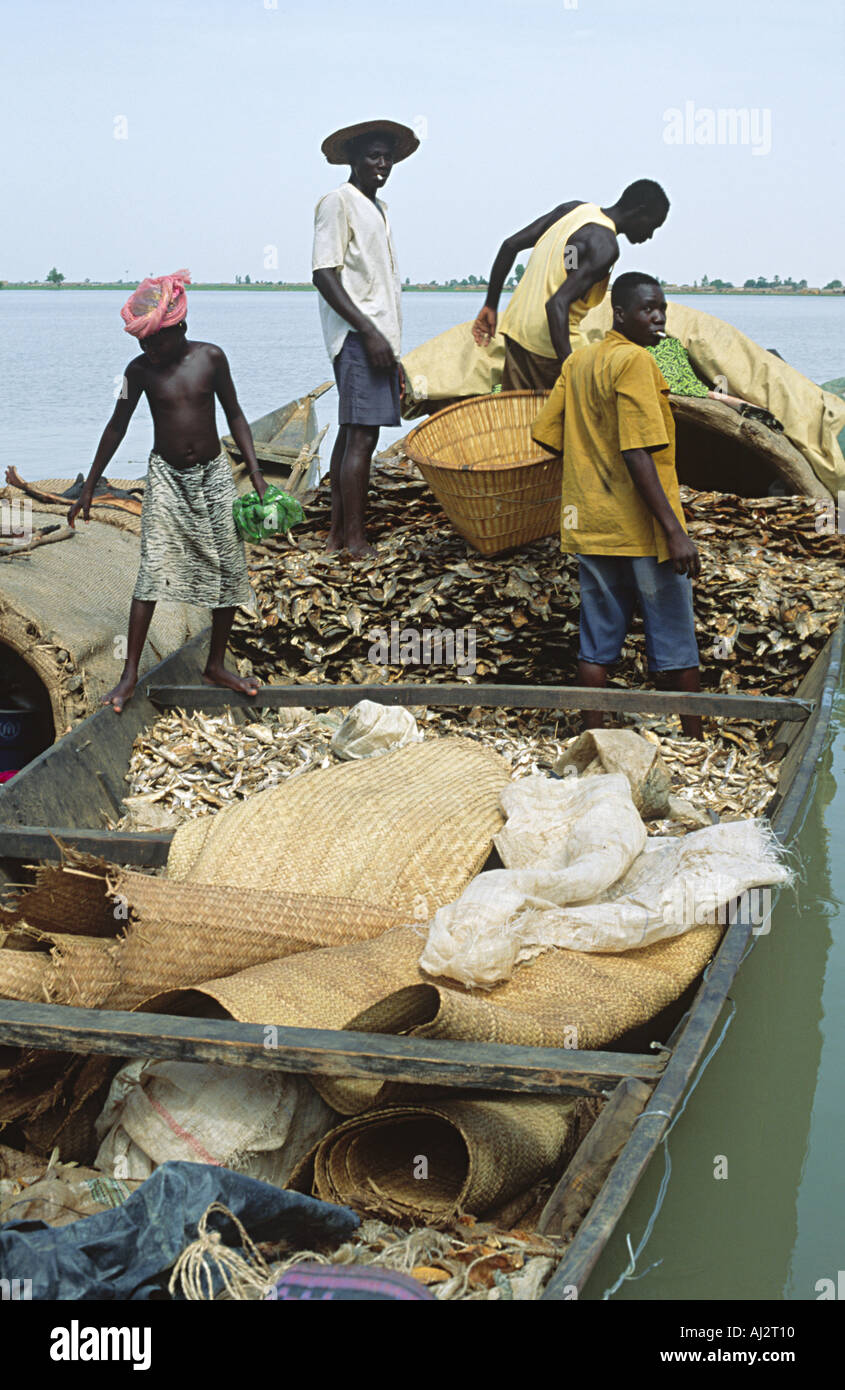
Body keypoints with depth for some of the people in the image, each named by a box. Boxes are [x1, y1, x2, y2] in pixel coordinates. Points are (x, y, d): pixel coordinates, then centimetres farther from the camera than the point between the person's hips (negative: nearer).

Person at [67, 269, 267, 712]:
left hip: (214, 474, 2)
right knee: (153, 571, -12)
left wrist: (256, 473, -2)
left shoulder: (210, 358, -6)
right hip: (166, 476, -2)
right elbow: (117, 427, 3)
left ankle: (216, 664, 19)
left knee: (229, 570, 3)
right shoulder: (140, 370, -6)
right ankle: (130, 672, -10)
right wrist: (89, 488, 5)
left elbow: (234, 415, 4)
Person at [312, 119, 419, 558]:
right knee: (361, 436, -11)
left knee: (351, 434, 9)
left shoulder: (379, 208, 21)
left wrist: (393, 354, 20)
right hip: (358, 338, -9)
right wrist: (369, 332, -20)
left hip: (379, 336, 9)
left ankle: (337, 533, 12)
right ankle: (354, 539, -10)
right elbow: (324, 274, -14)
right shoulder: (337, 202, -6)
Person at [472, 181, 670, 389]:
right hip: (547, 346, -8)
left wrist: (491, 305, 16)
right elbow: (558, 304, -26)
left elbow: (510, 245, 11)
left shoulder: (573, 209, 10)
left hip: (516, 330, 8)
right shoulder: (605, 246, -15)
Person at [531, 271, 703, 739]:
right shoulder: (635, 361, -14)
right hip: (641, 527, -7)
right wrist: (674, 529, -22)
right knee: (675, 649, 3)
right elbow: (638, 454, -21)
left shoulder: (577, 361, 9)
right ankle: (694, 745, 11)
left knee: (597, 646, 11)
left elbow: (545, 434, 13)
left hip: (589, 525, 7)